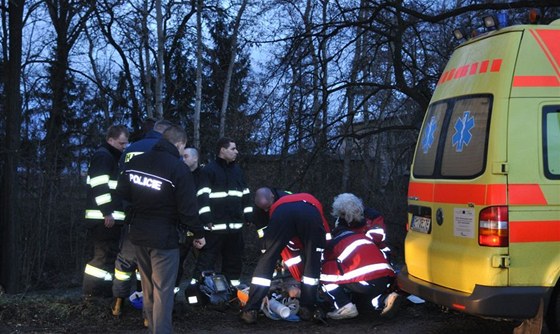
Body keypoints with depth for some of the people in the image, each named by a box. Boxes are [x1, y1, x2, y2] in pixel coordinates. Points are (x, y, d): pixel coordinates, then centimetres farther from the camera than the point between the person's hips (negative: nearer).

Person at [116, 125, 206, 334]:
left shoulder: (135, 162, 5)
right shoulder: (178, 168, -14)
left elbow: (121, 194, 11)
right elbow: (188, 207, -14)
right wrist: (199, 233, -3)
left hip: (138, 234, 7)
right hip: (163, 237, -6)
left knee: (148, 289, 18)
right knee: (163, 292, -3)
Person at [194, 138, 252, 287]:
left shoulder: (237, 170, 16)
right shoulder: (209, 170, -6)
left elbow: (245, 194, 21)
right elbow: (202, 195, -12)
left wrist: (249, 215, 16)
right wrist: (205, 218, -18)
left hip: (235, 224, 7)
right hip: (215, 225, -7)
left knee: (234, 258, 14)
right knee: (207, 259, -8)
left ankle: (233, 285, 25)